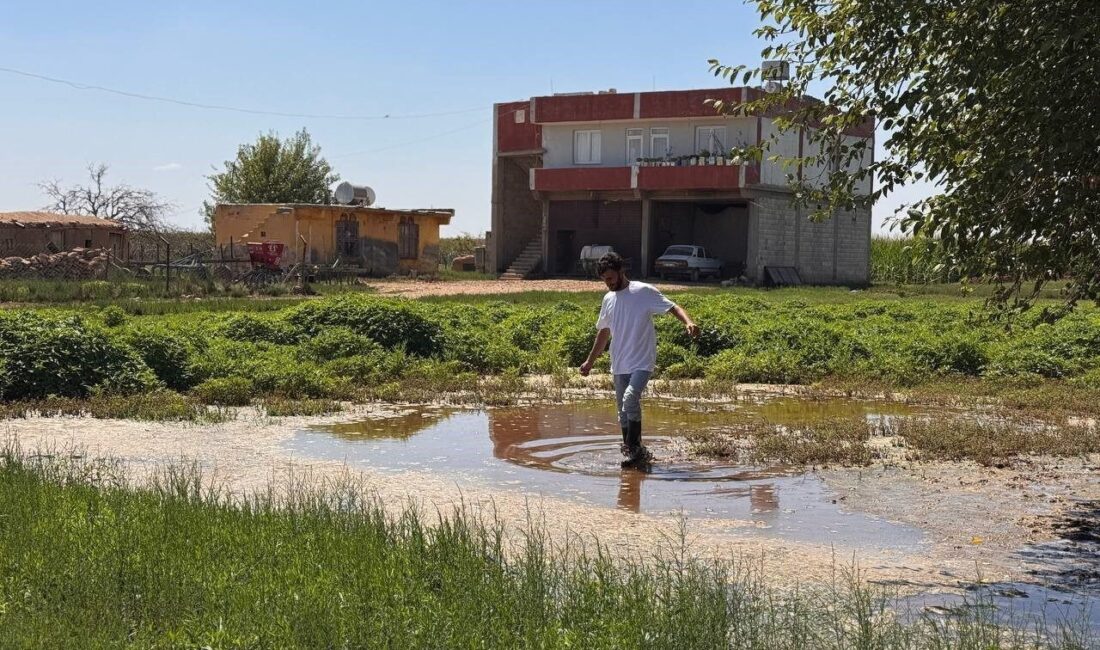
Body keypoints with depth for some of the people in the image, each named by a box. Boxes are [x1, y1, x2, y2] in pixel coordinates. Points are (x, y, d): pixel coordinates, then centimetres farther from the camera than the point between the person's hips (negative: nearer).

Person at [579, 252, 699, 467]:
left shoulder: (644, 292, -7)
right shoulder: (608, 299, 12)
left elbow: (672, 307, -11)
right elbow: (604, 332, 24)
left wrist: (688, 322, -32)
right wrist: (590, 361, 27)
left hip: (642, 362, -7)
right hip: (619, 365, 7)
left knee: (630, 398, -26)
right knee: (623, 411, 9)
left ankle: (634, 449, -21)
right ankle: (630, 450, 20)